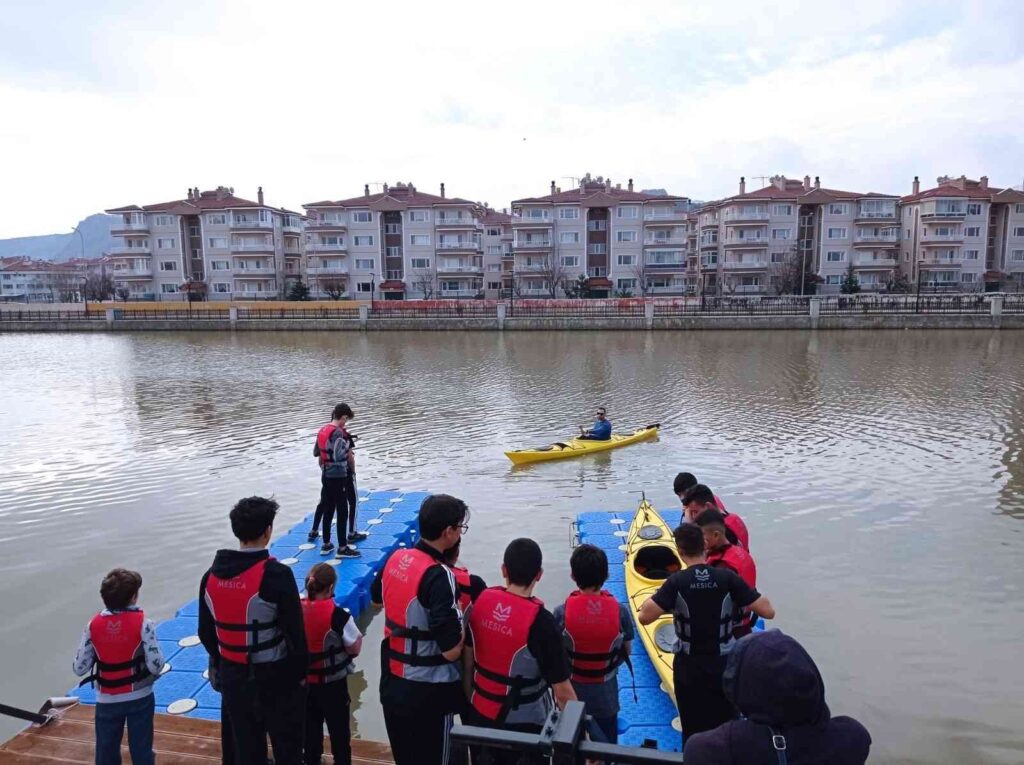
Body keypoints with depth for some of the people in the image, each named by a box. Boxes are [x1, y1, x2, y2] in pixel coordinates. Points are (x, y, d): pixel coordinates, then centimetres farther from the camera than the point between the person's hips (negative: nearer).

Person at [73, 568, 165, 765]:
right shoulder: (142, 623, -18)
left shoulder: (93, 625, -9)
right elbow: (156, 666, -18)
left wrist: (98, 656, 12)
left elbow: (79, 668, -5)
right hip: (139, 698, -2)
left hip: (107, 700, 2)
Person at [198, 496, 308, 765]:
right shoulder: (276, 574, -22)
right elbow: (294, 631, -17)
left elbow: (206, 632, 8)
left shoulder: (212, 575, -3)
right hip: (275, 677, -5)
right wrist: (300, 672, -3)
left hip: (233, 677, 6)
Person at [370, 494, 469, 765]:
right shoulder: (439, 577, -27)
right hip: (428, 692, -7)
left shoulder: (395, 558, -4)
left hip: (392, 682, 7)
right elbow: (451, 650, -27)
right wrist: (463, 620, -10)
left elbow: (376, 598, 18)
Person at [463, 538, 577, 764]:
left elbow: (467, 660, 1)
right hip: (523, 722, -4)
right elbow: (562, 690, -21)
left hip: (480, 714, 5)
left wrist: (469, 701, 15)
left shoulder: (482, 601, -11)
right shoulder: (540, 621, -25)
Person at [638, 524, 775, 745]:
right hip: (723, 666, 1)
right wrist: (748, 597, 6)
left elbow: (644, 617, -21)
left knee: (692, 732, 17)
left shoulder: (677, 581, -18)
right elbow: (768, 612, -12)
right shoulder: (728, 577, -15)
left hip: (689, 668, -1)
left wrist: (654, 597, -2)